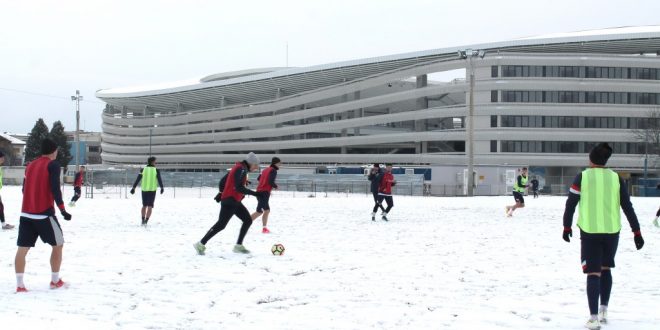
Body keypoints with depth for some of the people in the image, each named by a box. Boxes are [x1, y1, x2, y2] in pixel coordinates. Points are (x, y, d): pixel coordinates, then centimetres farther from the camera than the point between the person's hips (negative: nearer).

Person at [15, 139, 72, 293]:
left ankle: (19, 285, -4)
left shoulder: (30, 165, 16)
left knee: (22, 249, 3)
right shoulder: (53, 165, -3)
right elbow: (55, 188, -15)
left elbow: (25, 188, 20)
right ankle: (55, 281, 13)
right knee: (58, 245, 11)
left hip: (26, 213, 5)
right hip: (44, 213, -5)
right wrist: (62, 210, -15)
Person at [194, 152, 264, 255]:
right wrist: (255, 193, -27)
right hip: (230, 201, -10)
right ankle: (201, 244, -2)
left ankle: (238, 246, 11)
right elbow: (239, 188, -25)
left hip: (234, 201, 10)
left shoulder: (240, 168, 14)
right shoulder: (241, 169, -16)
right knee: (221, 224, -8)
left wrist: (221, 193, 23)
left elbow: (224, 180, 19)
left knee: (248, 220, 9)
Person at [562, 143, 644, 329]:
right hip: (612, 231, 2)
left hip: (589, 232, -2)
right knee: (605, 268, 22)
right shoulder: (616, 178, 1)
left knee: (593, 273, -1)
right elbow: (627, 207, 0)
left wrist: (567, 227, 10)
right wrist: (637, 232, 4)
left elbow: (570, 204, -2)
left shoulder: (582, 177, -3)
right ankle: (603, 310, 22)